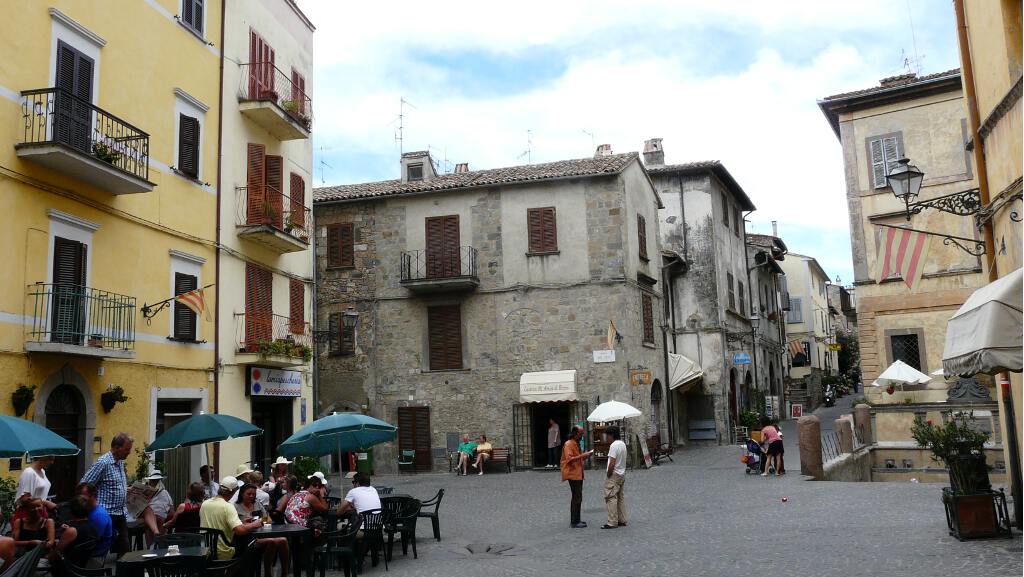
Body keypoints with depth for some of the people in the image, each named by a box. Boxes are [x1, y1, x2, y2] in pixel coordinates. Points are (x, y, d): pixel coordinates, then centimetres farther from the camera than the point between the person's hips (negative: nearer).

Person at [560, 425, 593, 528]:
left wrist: (586, 455, 9)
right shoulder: (568, 444, -13)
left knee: (576, 498, 15)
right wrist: (582, 455, -23)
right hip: (573, 474, -10)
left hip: (578, 474, 10)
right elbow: (569, 459, -22)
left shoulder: (577, 444, 17)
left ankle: (574, 520, 22)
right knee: (577, 498, -11)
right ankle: (574, 522, -8)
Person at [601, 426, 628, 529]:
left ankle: (612, 522, -8)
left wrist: (608, 474, -11)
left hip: (614, 474, -10)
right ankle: (622, 520, 19)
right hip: (622, 474, 10)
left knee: (611, 498, -7)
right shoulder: (623, 444, 11)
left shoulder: (614, 445, -19)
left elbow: (612, 463, -23)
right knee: (620, 497, 15)